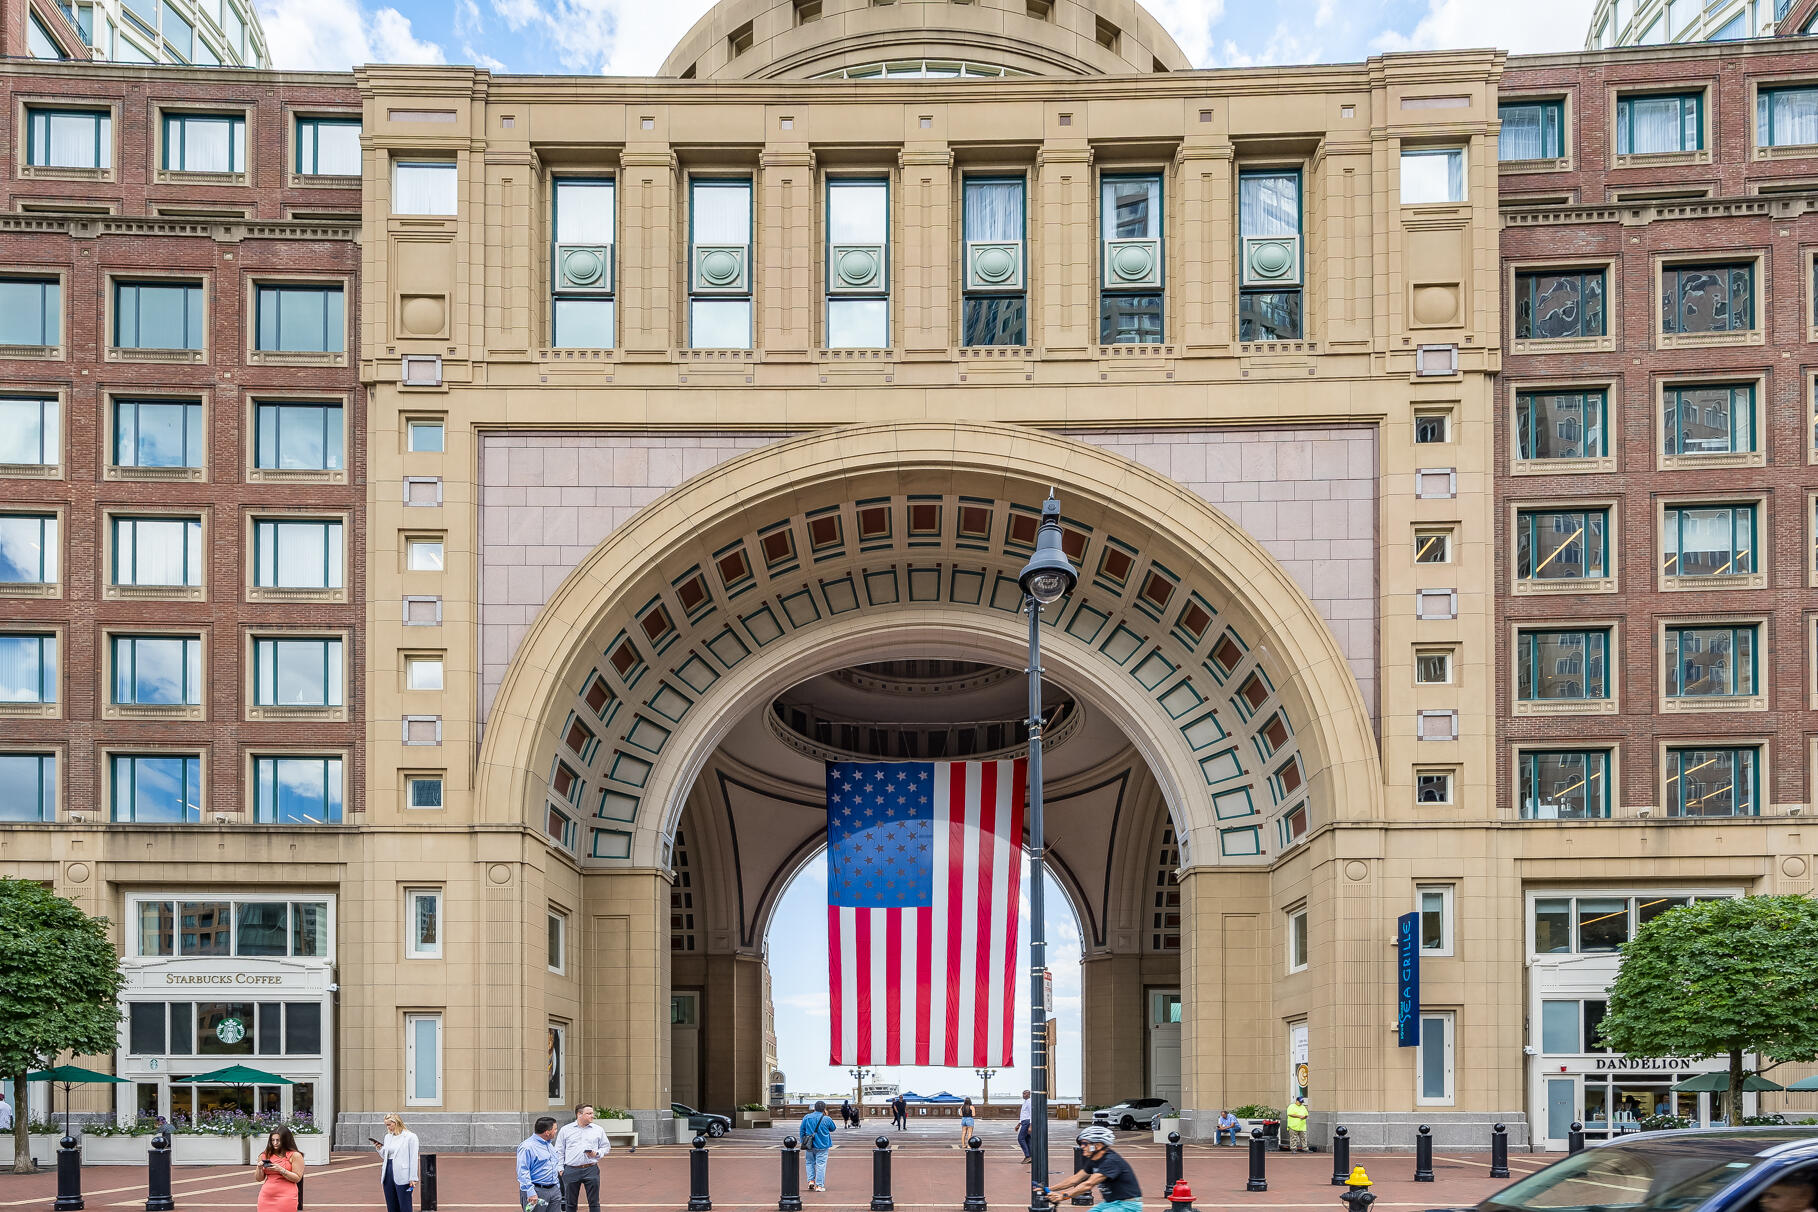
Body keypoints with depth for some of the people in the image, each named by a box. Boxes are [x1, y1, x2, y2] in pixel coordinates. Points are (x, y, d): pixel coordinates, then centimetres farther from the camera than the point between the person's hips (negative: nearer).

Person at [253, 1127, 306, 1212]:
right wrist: (259, 1168, -6)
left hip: (285, 1197, -4)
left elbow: (297, 1178, -6)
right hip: (266, 1197, 4)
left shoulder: (295, 1155, -1)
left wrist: (281, 1170, -17)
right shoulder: (265, 1155, 11)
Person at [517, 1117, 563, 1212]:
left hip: (554, 1190, 8)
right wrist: (530, 1192, -24)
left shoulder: (550, 1145, 17)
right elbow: (522, 1172, -18)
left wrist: (557, 1187, 24)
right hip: (537, 1192, -8)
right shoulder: (527, 1147, -13)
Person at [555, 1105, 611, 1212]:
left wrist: (597, 1153, -6)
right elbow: (559, 1151, 9)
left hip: (591, 1170, 0)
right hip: (571, 1170, 0)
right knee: (570, 1203, 7)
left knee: (594, 1203, 0)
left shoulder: (598, 1130, 9)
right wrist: (560, 1168, 1)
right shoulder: (565, 1130, 7)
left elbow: (606, 1147, 14)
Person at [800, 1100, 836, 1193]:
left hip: (809, 1145, 2)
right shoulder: (826, 1119, -8)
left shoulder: (806, 1118, -1)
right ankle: (819, 1185, 1)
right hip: (822, 1146, -2)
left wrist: (803, 1143, 15)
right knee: (821, 1164, 2)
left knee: (810, 1163, 19)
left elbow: (802, 1131, 5)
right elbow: (833, 1128, 10)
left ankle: (811, 1180, 6)